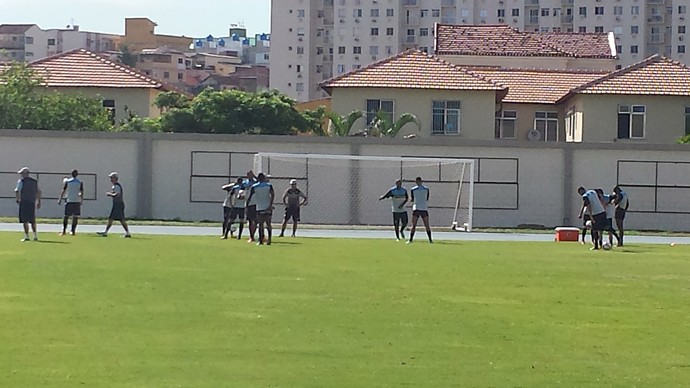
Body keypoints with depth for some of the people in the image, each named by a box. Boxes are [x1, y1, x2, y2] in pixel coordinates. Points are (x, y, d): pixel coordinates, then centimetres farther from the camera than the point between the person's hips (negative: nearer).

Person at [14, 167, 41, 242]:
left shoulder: (21, 181, -3)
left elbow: (17, 191, -8)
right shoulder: (35, 182, 11)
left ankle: (26, 236, -6)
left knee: (25, 220, -3)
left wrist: (17, 199, 5)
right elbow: (39, 192, 10)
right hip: (32, 202, 5)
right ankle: (35, 235, 11)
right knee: (32, 220, 14)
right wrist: (39, 202, 13)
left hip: (24, 202, -5)